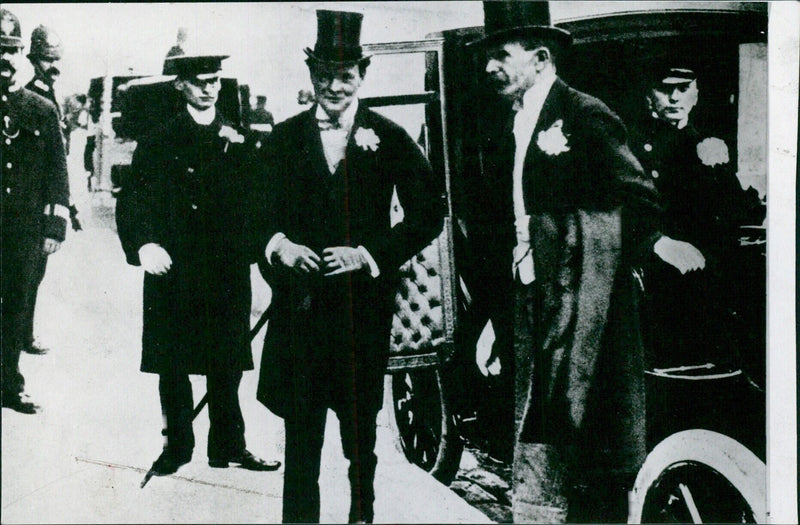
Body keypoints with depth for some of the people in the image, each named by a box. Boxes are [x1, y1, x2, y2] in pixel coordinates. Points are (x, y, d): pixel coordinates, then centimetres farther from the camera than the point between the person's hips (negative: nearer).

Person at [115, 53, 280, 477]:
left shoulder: (238, 141, 10)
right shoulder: (160, 142, 3)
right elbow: (132, 199, -3)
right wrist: (144, 245, -18)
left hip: (228, 271, 1)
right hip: (173, 268, -1)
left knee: (227, 363, 5)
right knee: (171, 364, 5)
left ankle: (228, 445, 17)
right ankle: (177, 445, 18)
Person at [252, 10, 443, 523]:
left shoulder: (389, 139, 2)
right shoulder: (284, 140, 8)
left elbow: (429, 214, 0)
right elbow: (262, 215, 8)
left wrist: (369, 253, -11)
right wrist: (280, 246, -15)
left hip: (363, 303, -1)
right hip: (299, 306, 1)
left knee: (360, 432, 13)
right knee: (300, 436, 2)